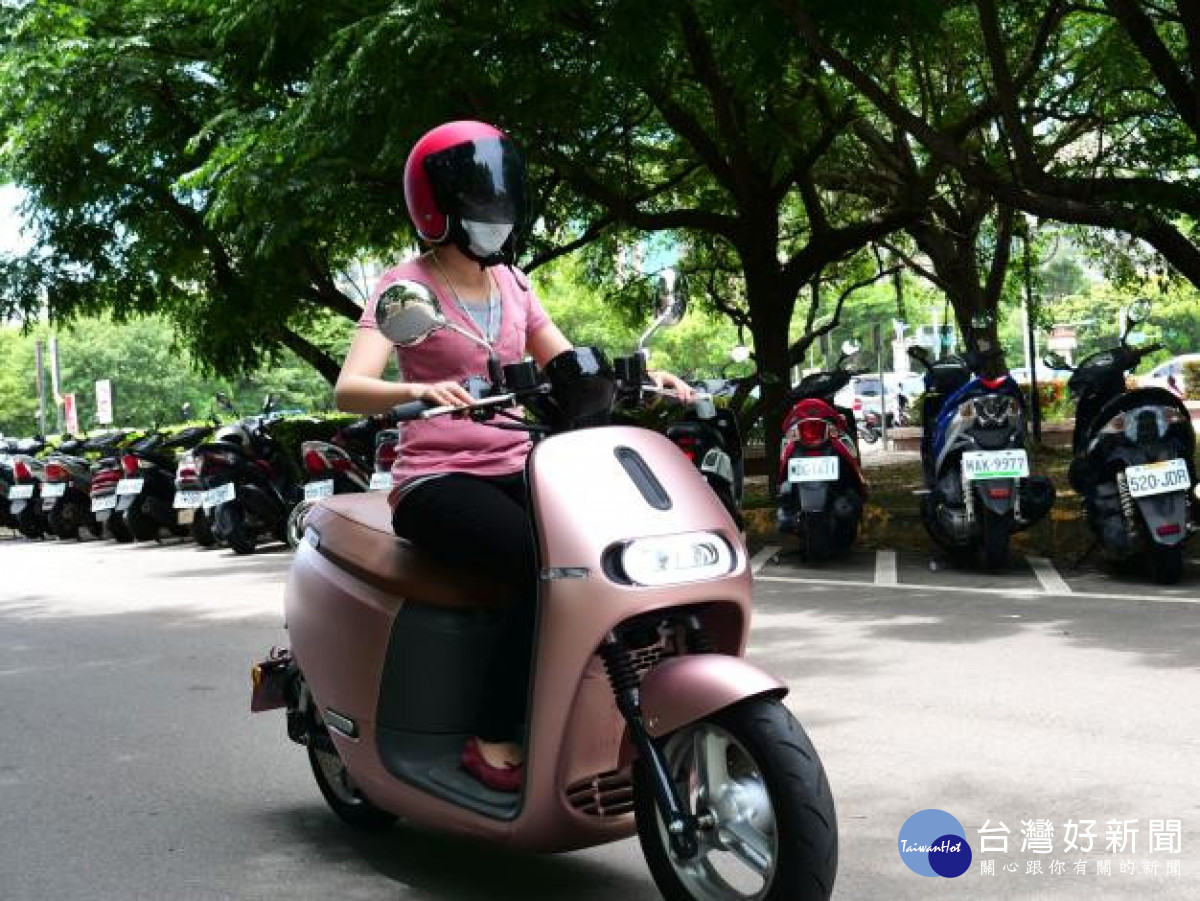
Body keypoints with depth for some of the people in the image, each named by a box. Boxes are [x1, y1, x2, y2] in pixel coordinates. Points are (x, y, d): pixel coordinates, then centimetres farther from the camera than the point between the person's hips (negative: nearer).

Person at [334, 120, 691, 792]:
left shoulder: (513, 284, 16)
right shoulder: (407, 286, -2)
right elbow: (350, 388, -16)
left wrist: (642, 376, -4)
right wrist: (421, 389, -37)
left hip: (517, 473, 6)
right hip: (439, 480, -5)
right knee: (549, 565, -31)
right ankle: (495, 740, -20)